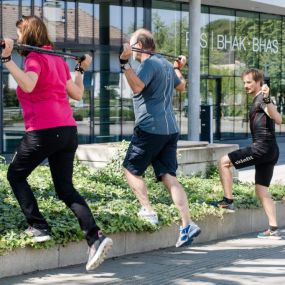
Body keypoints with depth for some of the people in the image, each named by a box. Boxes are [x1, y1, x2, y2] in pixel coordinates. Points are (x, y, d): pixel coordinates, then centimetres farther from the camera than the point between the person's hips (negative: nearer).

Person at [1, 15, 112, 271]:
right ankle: (96, 237, -6)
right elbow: (77, 94, 21)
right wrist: (81, 70, 35)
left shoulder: (34, 58, -6)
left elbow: (27, 85, -27)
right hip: (68, 130, 7)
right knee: (65, 188, 9)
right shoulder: (57, 58, 17)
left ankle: (39, 227, 7)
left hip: (43, 131, -7)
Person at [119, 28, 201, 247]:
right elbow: (181, 86, 35)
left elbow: (137, 86, -27)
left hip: (150, 128, -8)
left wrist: (125, 63, -30)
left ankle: (148, 211, -2)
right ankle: (187, 225, -8)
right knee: (169, 177, 2)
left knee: (131, 170, 9)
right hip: (170, 129, 8)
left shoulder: (149, 64, -9)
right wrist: (178, 69, 51)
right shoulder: (165, 64, 18)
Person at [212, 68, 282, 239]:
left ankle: (228, 201, -2)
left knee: (224, 162, -4)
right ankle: (273, 229, 3)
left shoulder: (262, 99, -7)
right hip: (270, 152, 10)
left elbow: (278, 119, -24)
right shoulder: (258, 100, 23)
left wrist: (267, 99, -36)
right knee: (262, 191, 8)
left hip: (262, 147, -10)